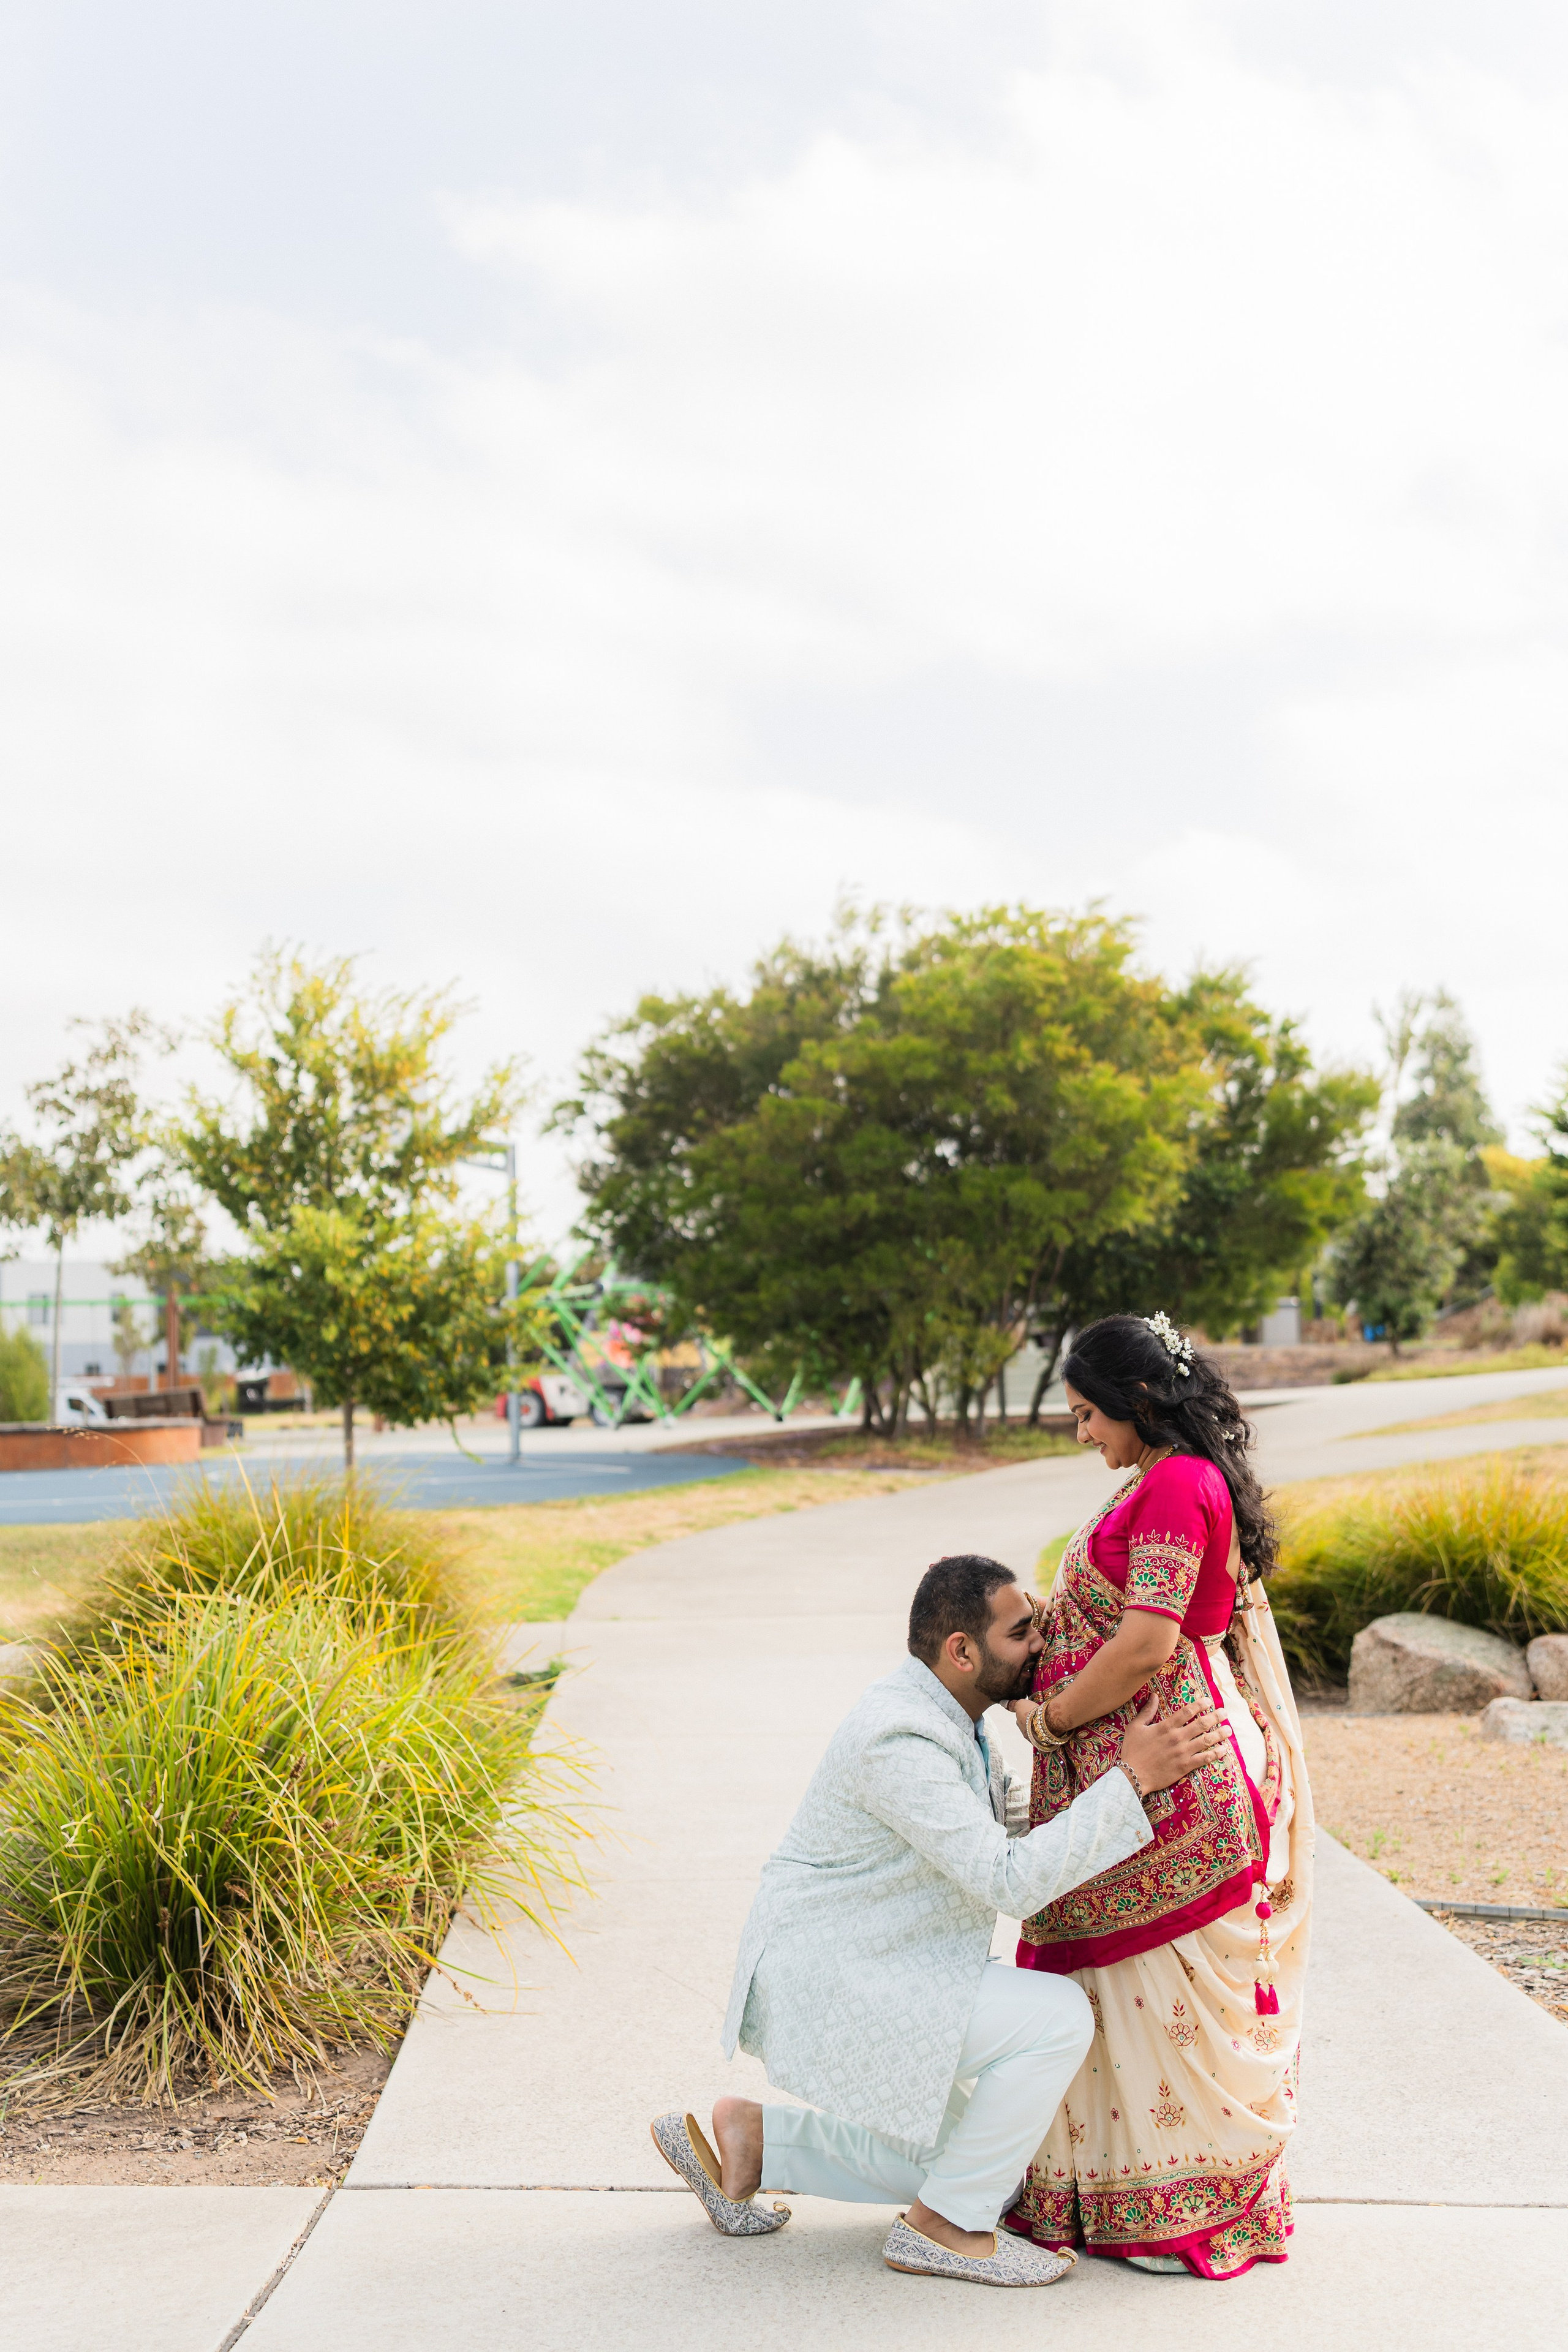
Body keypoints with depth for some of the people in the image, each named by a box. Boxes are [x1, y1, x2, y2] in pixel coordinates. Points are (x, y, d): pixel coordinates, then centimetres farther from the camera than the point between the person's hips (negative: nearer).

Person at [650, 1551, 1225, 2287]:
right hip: (824, 1987, -10)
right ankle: (944, 2226, -3)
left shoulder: (948, 1717, 6)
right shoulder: (900, 1741, -26)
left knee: (966, 2166, 17)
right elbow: (1010, 1882, -29)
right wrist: (1132, 1780, -28)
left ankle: (749, 2137, 19)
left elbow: (1015, 1830, 20)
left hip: (872, 1976, 10)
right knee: (1056, 2017, -19)